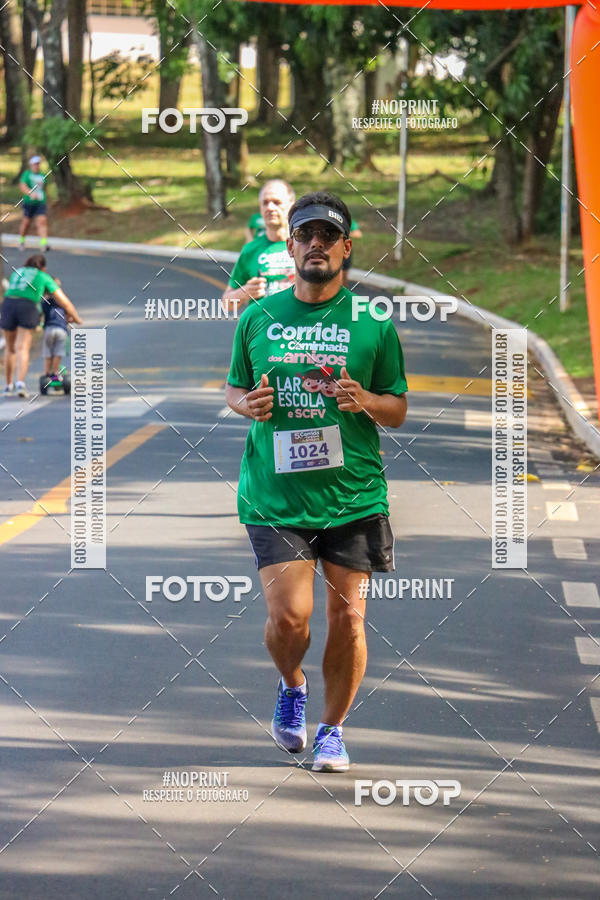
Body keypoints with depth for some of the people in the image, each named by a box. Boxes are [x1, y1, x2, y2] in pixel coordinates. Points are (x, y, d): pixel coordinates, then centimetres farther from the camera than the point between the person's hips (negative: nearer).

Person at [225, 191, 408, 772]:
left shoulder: (371, 321, 2)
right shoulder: (258, 317, 6)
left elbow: (398, 410, 7)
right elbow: (233, 387, 17)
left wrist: (365, 401, -15)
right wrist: (248, 403, -6)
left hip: (354, 495, 0)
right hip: (275, 498, 0)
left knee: (347, 619, 1)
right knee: (289, 616, -11)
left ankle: (332, 728, 22)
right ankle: (291, 687, 22)